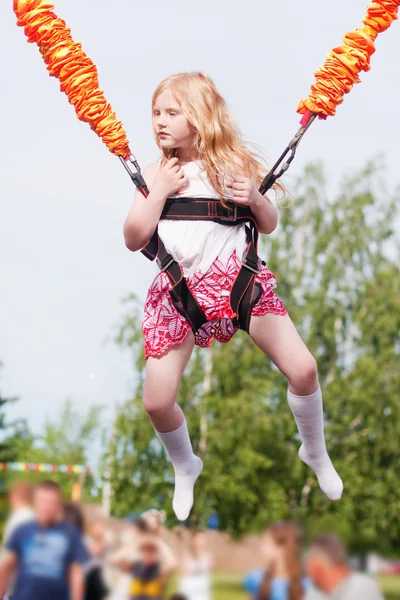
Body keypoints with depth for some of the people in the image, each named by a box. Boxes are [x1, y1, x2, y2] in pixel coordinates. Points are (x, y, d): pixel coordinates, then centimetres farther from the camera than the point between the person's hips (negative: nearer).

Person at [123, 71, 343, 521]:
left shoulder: (233, 164, 2)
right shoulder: (155, 173, 3)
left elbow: (270, 226, 11)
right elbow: (133, 239, -2)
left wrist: (256, 200, -10)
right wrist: (158, 193, -12)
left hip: (240, 278, -1)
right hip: (180, 293, 1)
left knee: (303, 370, -10)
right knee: (156, 402, -5)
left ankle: (315, 453, 19)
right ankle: (185, 468, 27)